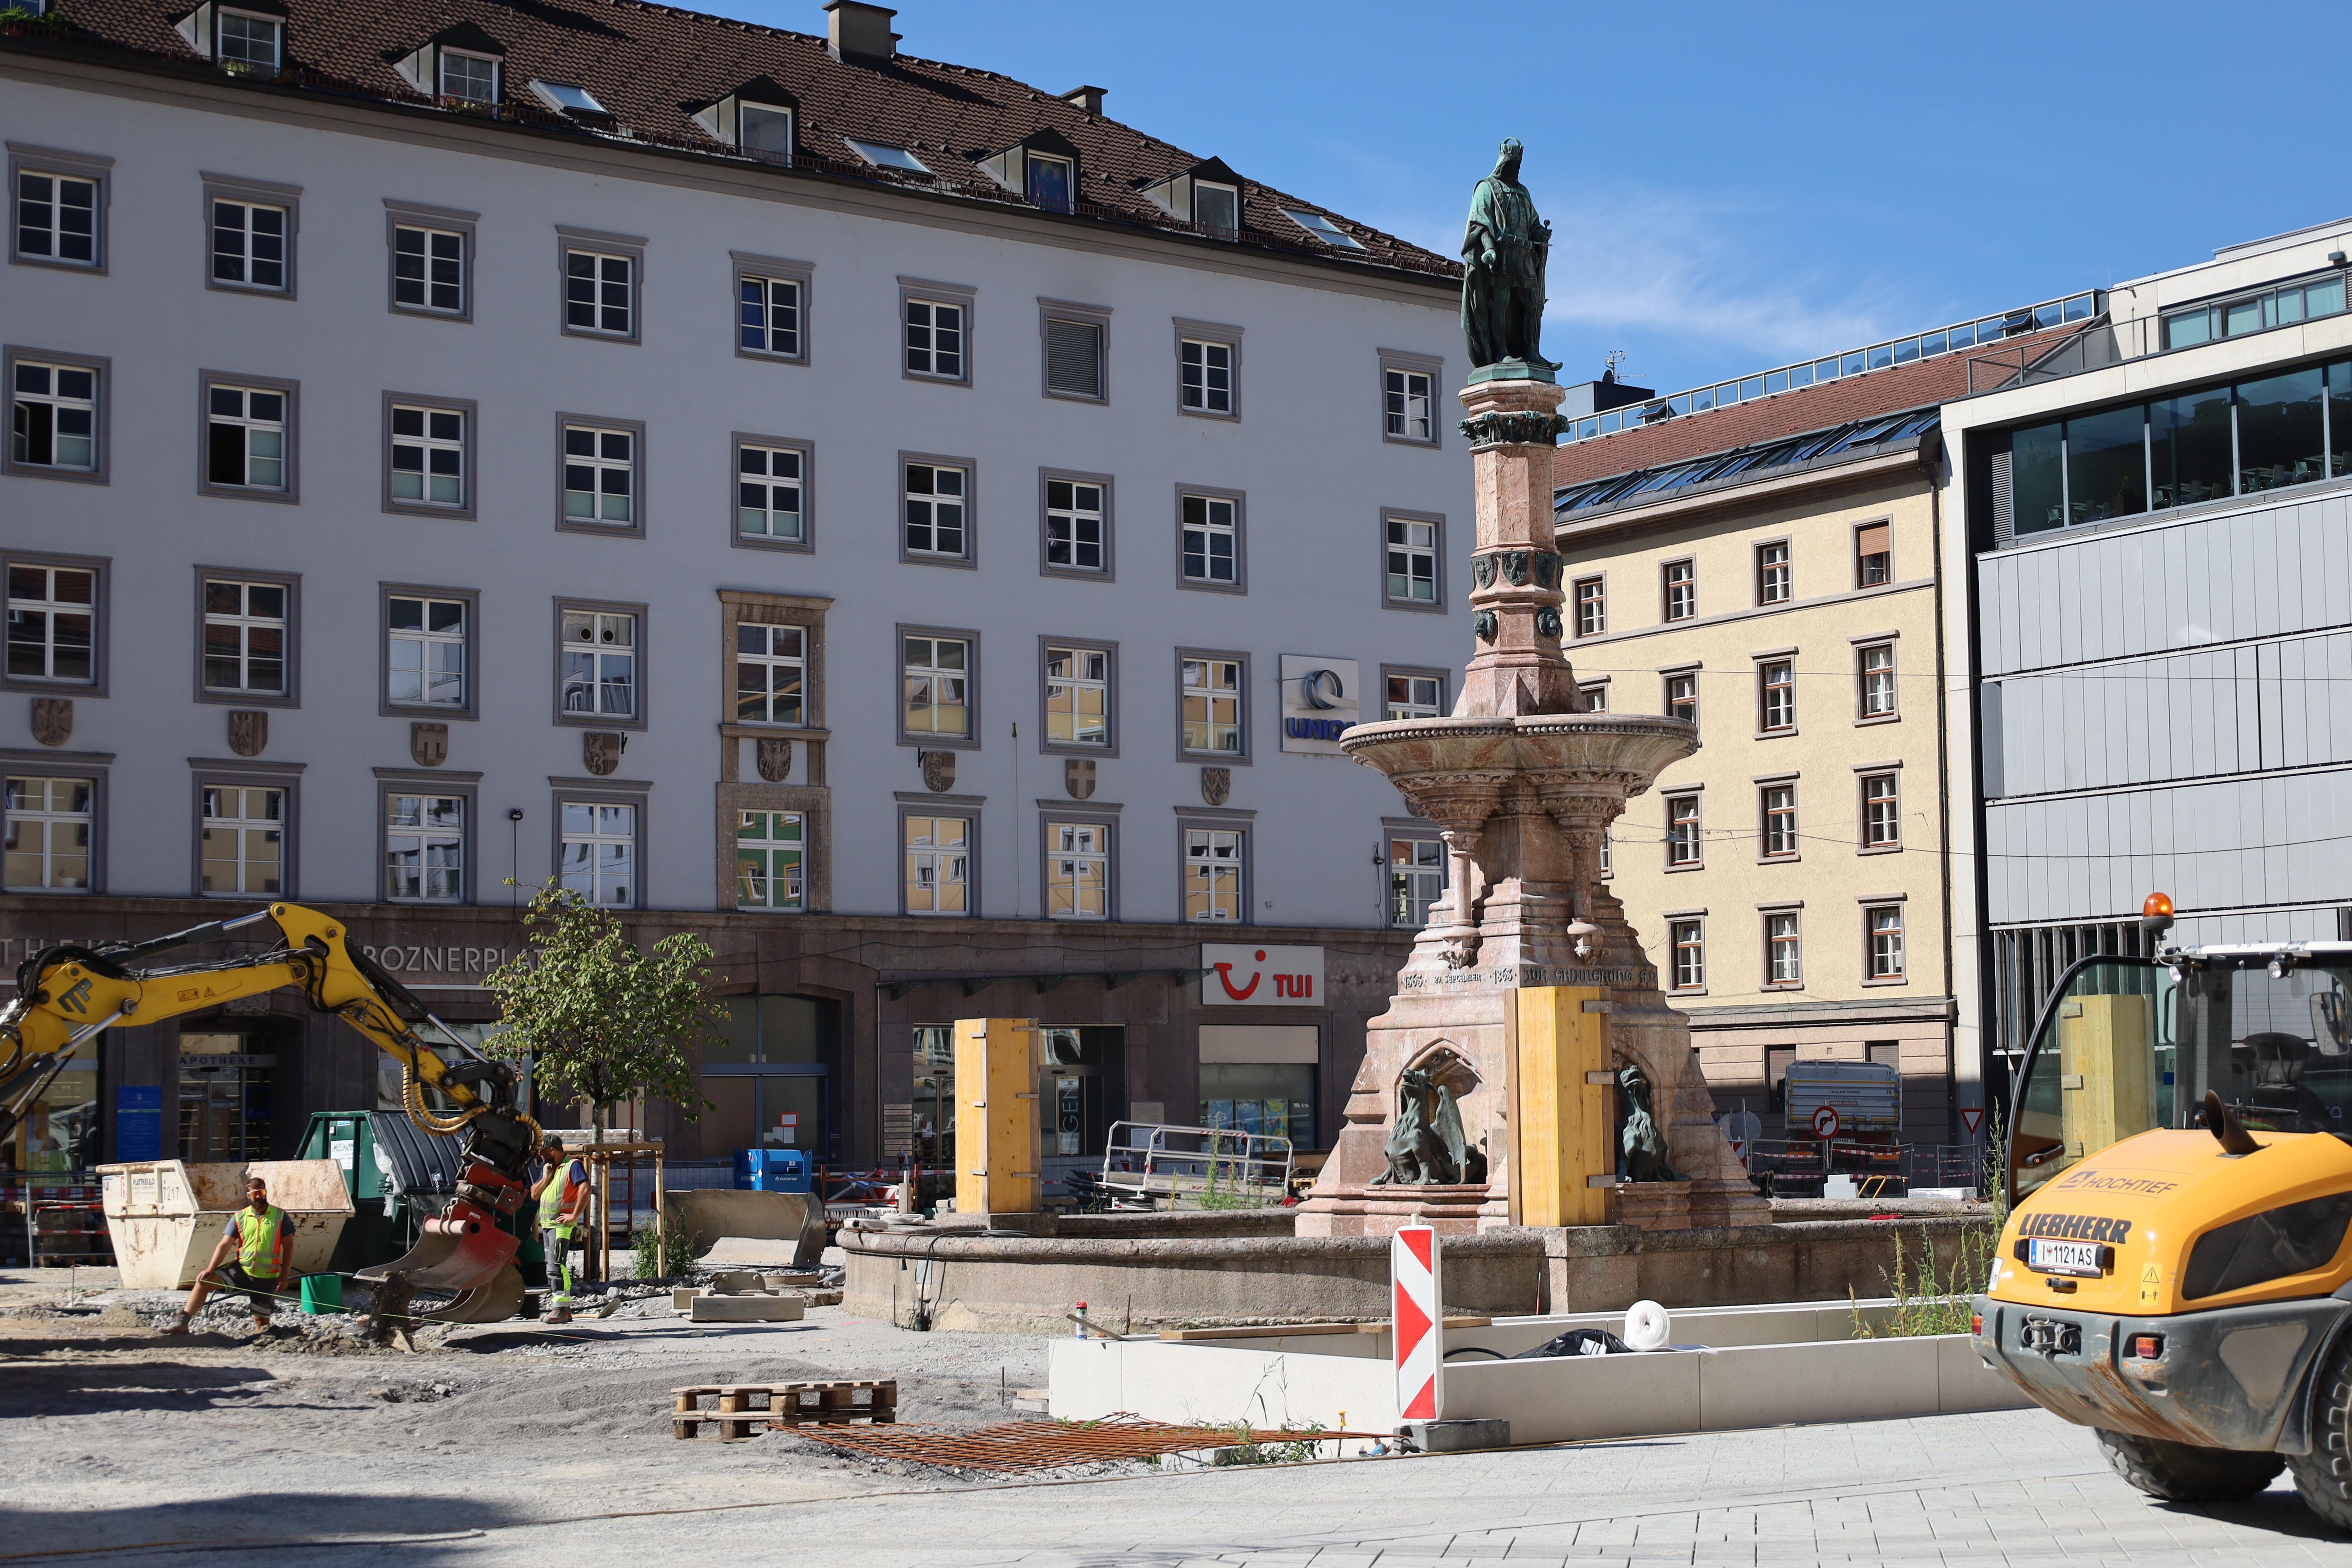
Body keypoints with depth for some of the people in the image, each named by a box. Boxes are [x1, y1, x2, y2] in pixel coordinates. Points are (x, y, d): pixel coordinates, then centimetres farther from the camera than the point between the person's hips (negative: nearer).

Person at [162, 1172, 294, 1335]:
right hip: (241, 1269, 2)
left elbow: (288, 1247, -1)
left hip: (266, 1277, -2)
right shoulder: (239, 1218, 3)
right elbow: (225, 1245, -3)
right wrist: (210, 1269, -15)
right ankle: (182, 1323, -14)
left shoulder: (280, 1216, -2)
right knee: (204, 1281, -16)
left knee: (261, 1324, 0)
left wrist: (284, 1276, -8)